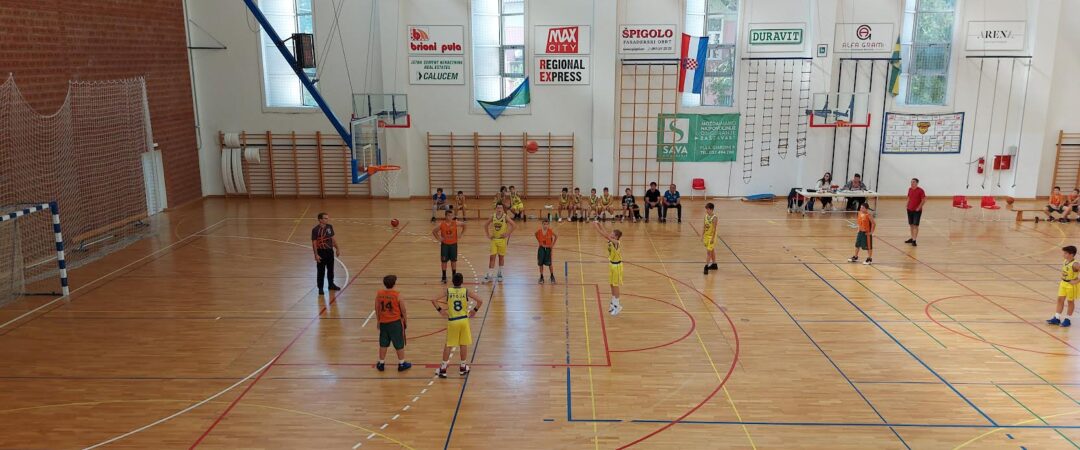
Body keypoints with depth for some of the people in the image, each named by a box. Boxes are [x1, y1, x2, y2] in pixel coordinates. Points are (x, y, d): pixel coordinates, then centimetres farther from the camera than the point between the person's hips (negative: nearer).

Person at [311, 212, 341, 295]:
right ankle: (320, 288, 13)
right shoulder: (315, 230, -16)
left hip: (330, 251, 6)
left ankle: (331, 285, 34)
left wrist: (337, 249, 13)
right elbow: (314, 243, -15)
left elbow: (333, 238, 12)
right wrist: (316, 255, -18)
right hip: (321, 252, -6)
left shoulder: (330, 227, 1)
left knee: (331, 269, 18)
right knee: (321, 271, 3)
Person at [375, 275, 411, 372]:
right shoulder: (397, 295, -15)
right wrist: (405, 321, 8)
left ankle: (381, 364, 25)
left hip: (383, 322, 3)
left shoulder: (378, 294, -6)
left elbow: (377, 309, 4)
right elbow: (403, 310, -7)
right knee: (399, 344, 9)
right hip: (395, 322, -3)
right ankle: (401, 364, 18)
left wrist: (379, 320, 18)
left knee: (383, 344, 16)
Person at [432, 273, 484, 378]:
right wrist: (474, 310, 5)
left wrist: (440, 310, 2)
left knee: (448, 345, 9)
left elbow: (433, 300, -10)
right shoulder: (466, 291, -4)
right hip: (464, 320, 0)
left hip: (452, 321, 0)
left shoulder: (447, 291, -4)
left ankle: (443, 369, 12)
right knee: (463, 344, 12)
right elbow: (480, 301, -9)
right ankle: (463, 367, 21)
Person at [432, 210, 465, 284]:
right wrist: (438, 238, -8)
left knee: (453, 261, 7)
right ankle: (444, 277, 14)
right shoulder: (441, 224, -11)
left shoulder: (455, 223, -9)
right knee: (444, 261, 4)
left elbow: (464, 225, 7)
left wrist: (461, 234, -1)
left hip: (453, 244, 1)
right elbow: (433, 231, 2)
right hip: (444, 244, -1)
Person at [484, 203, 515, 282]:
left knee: (501, 257, 9)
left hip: (502, 239, -2)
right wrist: (488, 235, 1)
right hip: (494, 239, 2)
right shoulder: (493, 216, -1)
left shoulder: (505, 217, -10)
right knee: (492, 257, -1)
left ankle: (500, 274, 24)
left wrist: (508, 234, -16)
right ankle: (489, 275, 2)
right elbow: (486, 225, 10)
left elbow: (513, 225, -15)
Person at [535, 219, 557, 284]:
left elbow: (556, 237, 1)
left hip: (548, 248, -1)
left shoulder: (551, 231, -16)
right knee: (541, 263, 5)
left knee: (549, 263, -1)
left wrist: (553, 244, -1)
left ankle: (552, 277, 18)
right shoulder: (539, 231, -13)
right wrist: (540, 242, 6)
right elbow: (536, 235, 10)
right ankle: (541, 277, 18)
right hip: (541, 248, 1)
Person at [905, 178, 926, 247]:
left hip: (917, 210, -6)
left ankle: (914, 240, -9)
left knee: (915, 225, -8)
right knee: (911, 224, 13)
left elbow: (924, 200, -12)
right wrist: (907, 205, 7)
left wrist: (918, 207, -14)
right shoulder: (910, 189, 6)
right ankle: (912, 238, 25)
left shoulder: (920, 190, -12)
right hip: (910, 210, 6)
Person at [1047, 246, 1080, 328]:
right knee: (1060, 300, 8)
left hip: (1071, 285, -7)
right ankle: (1057, 318, 15)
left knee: (1070, 301, 8)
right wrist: (1061, 281, 13)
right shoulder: (1065, 261, 0)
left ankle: (1068, 319, 19)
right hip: (1063, 283, 7)